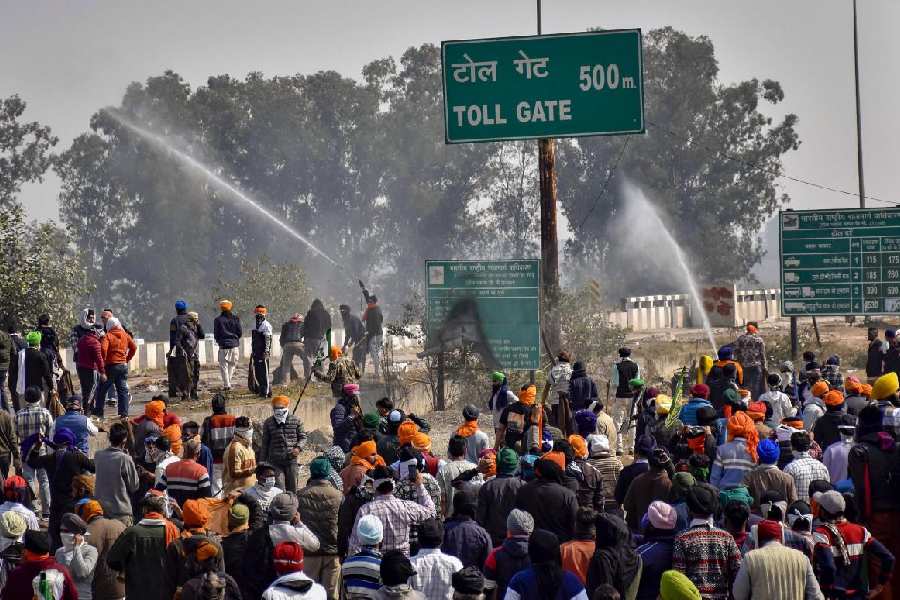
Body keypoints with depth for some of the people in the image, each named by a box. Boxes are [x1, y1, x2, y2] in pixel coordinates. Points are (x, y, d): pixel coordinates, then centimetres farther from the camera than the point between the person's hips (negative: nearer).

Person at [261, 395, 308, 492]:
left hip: (291, 460, 1)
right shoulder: (268, 423, 5)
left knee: (292, 488, 9)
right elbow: (265, 444, 10)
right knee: (279, 490, -9)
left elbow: (303, 437, 10)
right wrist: (262, 462, 9)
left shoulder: (296, 421, 4)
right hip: (275, 462, -1)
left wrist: (298, 448, -11)